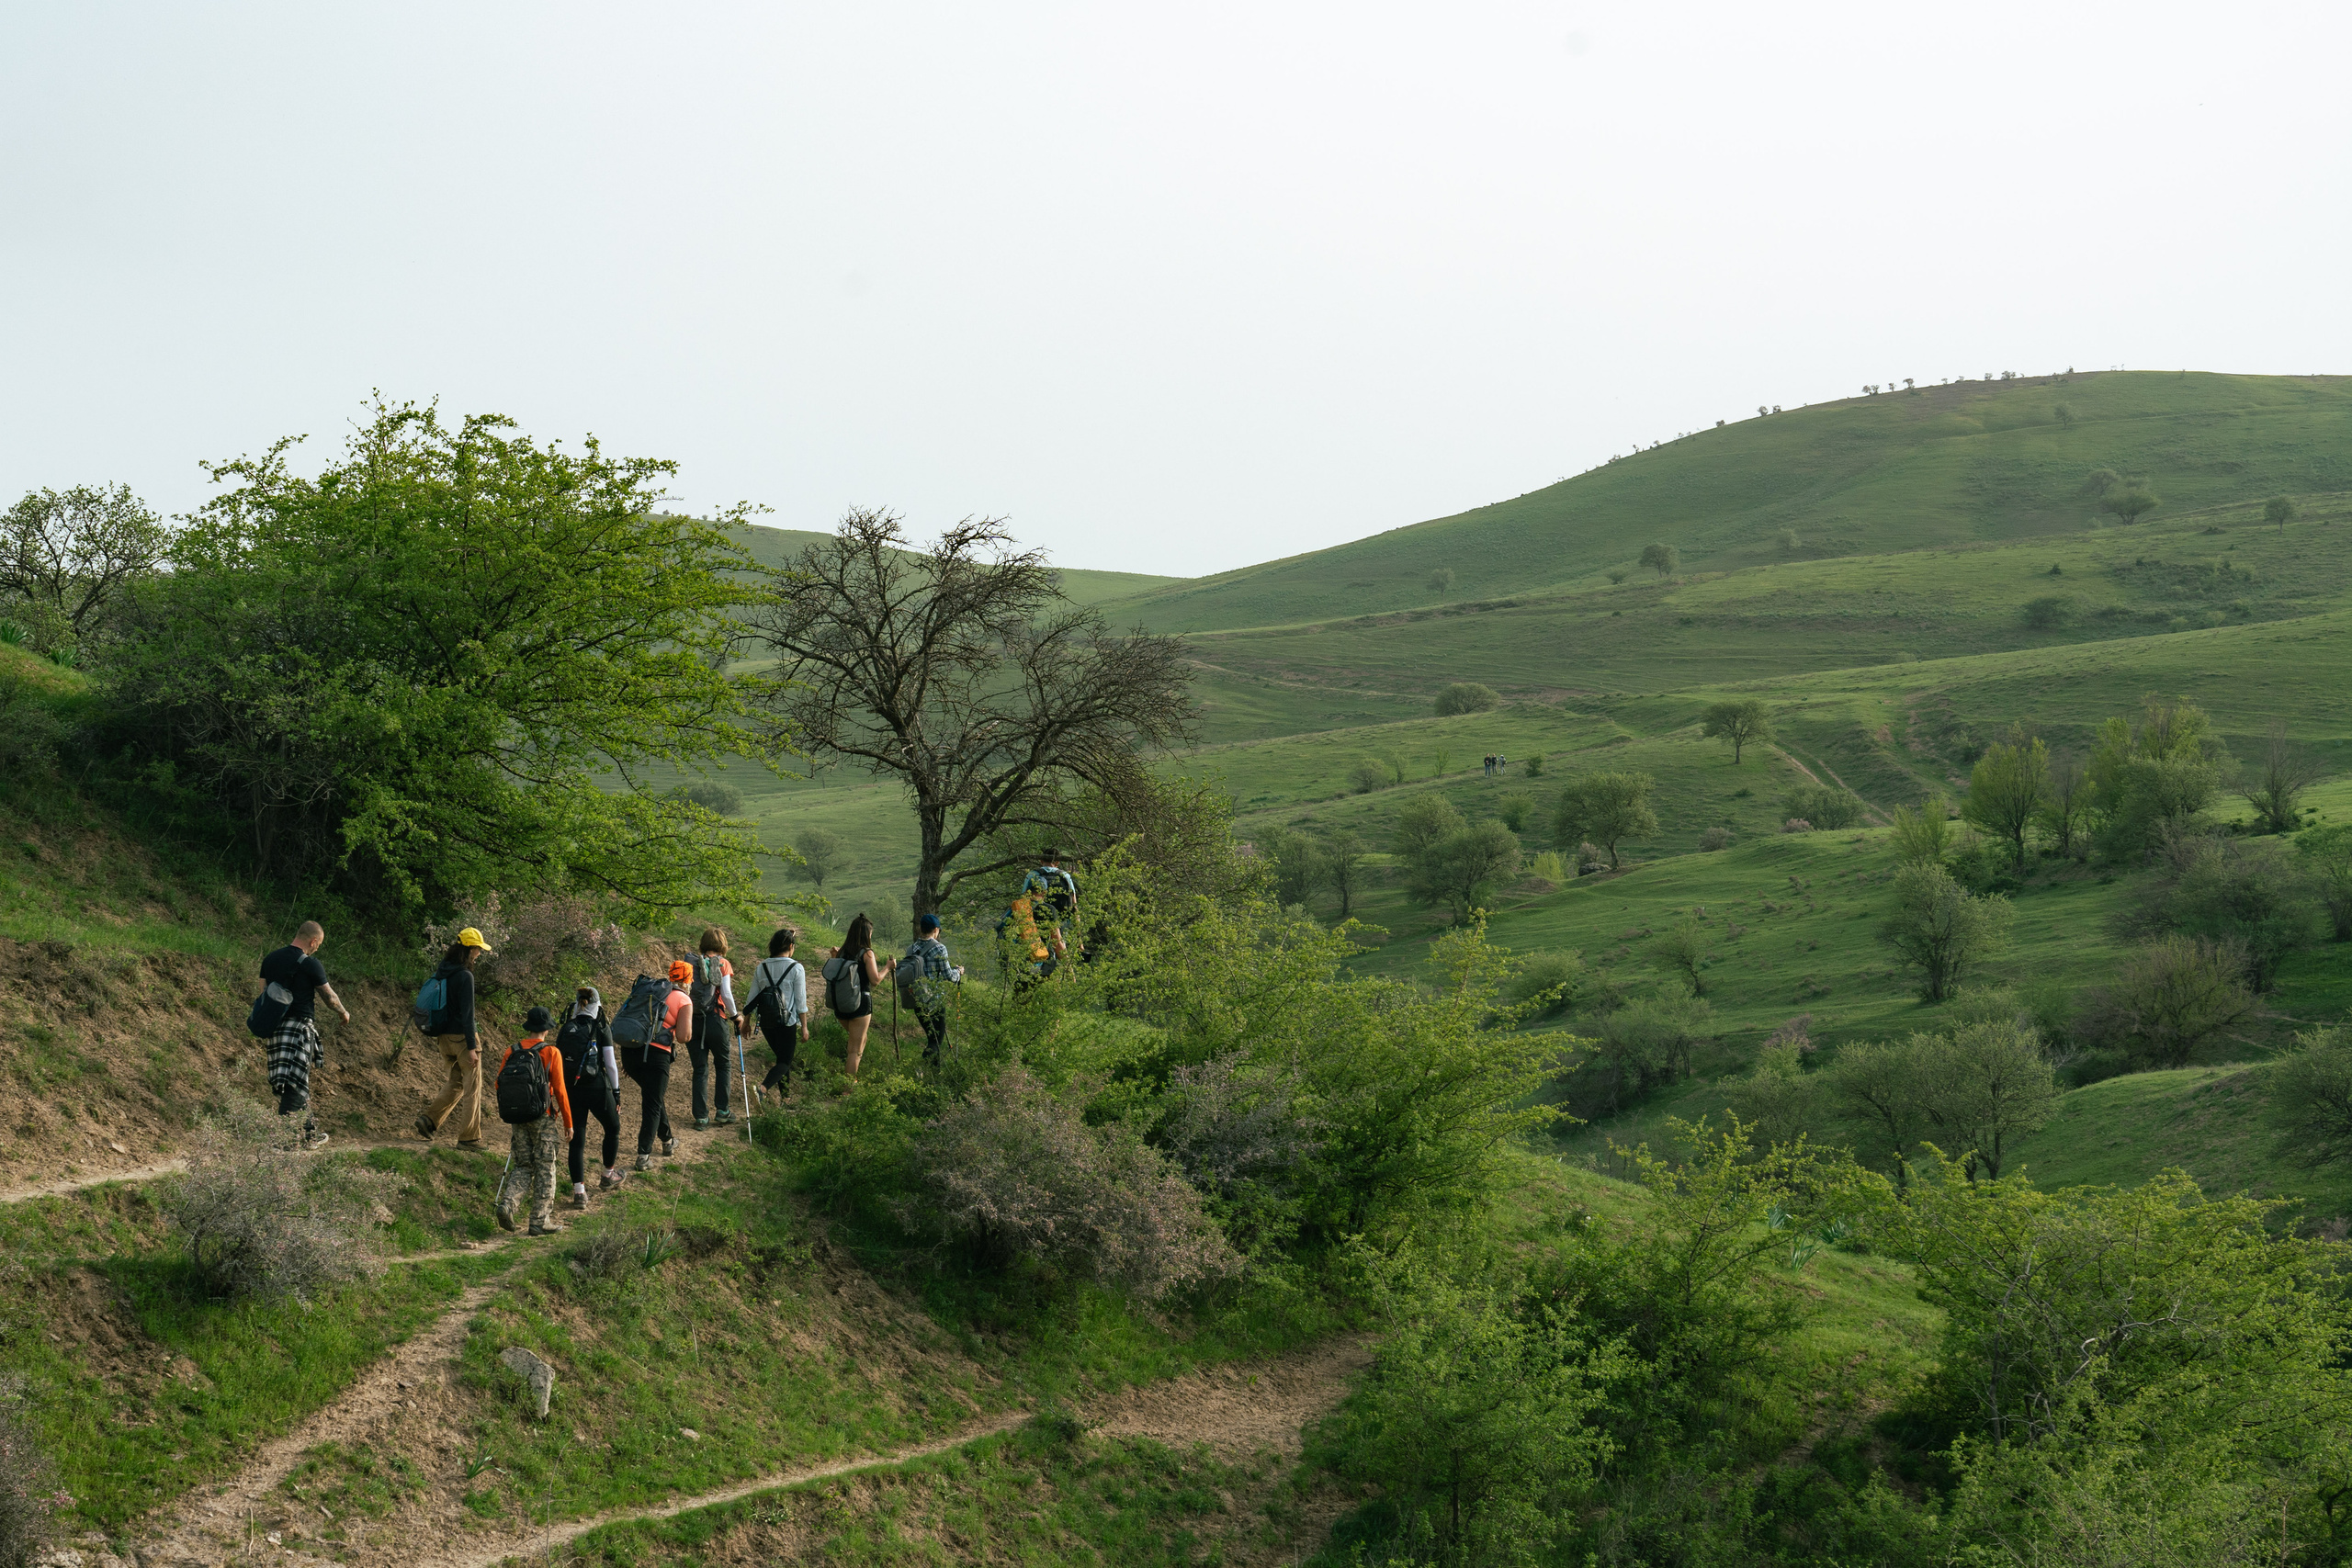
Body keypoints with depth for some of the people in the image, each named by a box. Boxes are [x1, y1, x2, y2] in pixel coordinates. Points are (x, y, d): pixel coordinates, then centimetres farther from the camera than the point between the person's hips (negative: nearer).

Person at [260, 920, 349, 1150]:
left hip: (275, 1027, 7)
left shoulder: (270, 960, 9)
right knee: (295, 1083, -7)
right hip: (300, 1026, -7)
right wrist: (344, 1013, 18)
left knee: (298, 1083, 16)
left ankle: (310, 1133, 25)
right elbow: (330, 996, -1)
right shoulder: (310, 964, -10)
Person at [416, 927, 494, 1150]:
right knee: (472, 1088, 2)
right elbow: (467, 1014, -20)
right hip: (462, 1038, -8)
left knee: (456, 1082, 21)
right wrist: (472, 1047, -18)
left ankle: (429, 1120, 6)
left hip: (445, 1037, 8)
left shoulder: (441, 973, 7)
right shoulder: (464, 976, -18)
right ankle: (469, 1137, 5)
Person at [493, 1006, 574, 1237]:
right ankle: (540, 1221, 3)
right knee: (545, 1168, 4)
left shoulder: (512, 1052, 3)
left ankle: (508, 1203, -10)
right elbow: (559, 1090, -9)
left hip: (519, 1118, 4)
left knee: (523, 1166, 14)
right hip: (544, 1118, -4)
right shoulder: (551, 1053, -8)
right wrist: (568, 1122, -2)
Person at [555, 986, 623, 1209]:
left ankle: (579, 1191, -2)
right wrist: (616, 1091, 5)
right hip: (597, 1088, -3)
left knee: (577, 1140, 7)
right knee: (613, 1128, 24)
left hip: (571, 1090, 3)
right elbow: (610, 1064, -5)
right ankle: (608, 1175, 36)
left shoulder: (565, 1030, 6)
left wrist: (561, 1093, 15)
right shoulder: (602, 1028, -3)